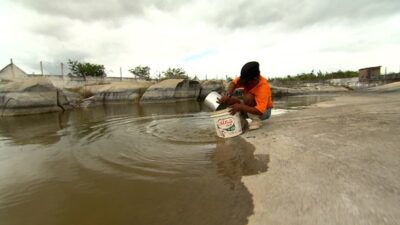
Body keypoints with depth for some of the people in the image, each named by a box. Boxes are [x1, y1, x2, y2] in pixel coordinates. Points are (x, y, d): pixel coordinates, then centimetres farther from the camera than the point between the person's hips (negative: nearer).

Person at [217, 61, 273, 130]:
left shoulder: (263, 86, -33)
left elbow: (259, 111, -40)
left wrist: (240, 107, -49)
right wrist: (227, 95, -37)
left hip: (264, 111, -6)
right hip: (250, 107, 6)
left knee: (248, 97, -34)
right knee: (230, 99, -15)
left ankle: (257, 120, -16)